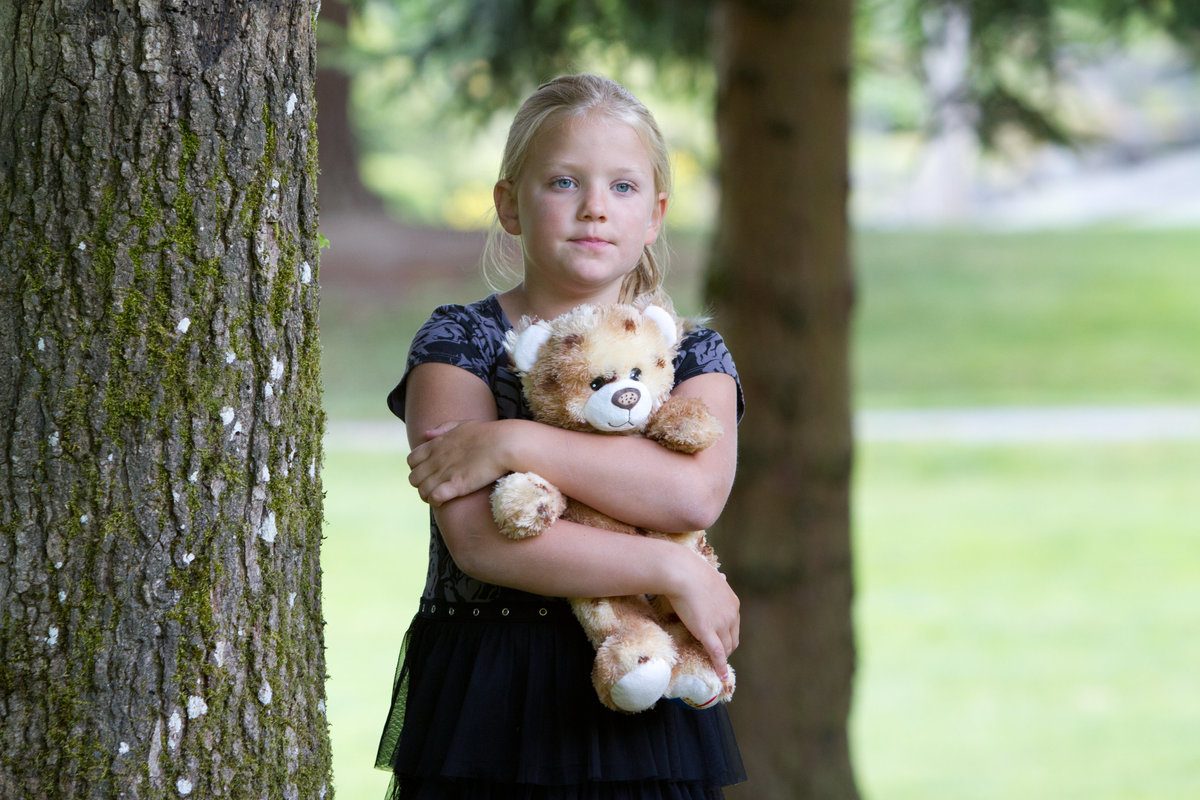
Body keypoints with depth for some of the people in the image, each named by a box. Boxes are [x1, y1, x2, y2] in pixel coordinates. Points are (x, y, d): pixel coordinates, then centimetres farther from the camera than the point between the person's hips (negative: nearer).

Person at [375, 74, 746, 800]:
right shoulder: (459, 344, 1)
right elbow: (477, 539, -13)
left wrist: (515, 443, -17)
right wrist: (672, 570, -15)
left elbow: (697, 492, -14)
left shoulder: (694, 356, 8)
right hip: (483, 700, -1)